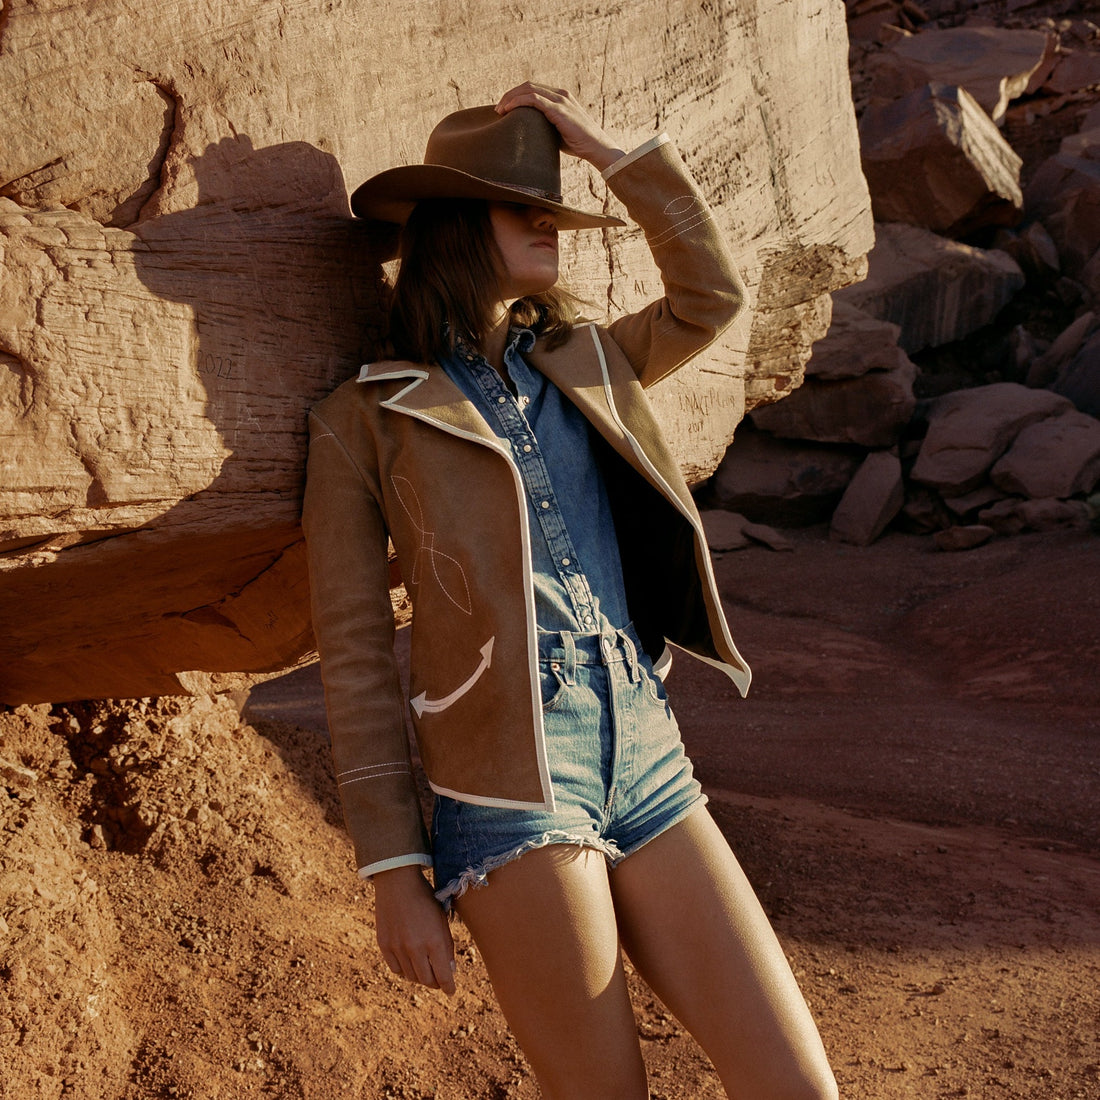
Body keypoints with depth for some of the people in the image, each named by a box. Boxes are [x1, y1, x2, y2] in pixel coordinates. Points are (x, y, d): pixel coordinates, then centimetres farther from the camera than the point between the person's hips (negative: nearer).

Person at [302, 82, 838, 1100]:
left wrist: (608, 149, 16)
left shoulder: (583, 366, 16)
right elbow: (356, 653, -1)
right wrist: (394, 873, -3)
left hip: (650, 768, 5)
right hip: (508, 791, -5)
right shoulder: (367, 419, 1)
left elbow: (712, 297, 22)